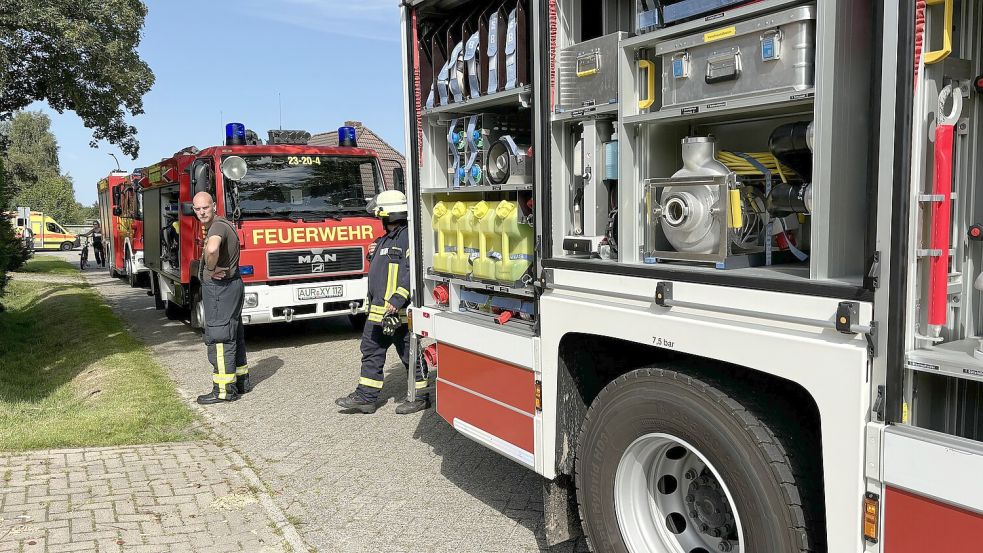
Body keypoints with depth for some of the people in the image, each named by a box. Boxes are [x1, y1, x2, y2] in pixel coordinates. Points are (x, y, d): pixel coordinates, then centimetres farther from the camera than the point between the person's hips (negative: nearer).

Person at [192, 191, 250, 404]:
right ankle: (241, 380, 25)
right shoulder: (218, 224, 15)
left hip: (220, 288, -11)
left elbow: (212, 249, -41)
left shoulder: (218, 226, -18)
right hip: (232, 286, 11)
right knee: (233, 336, 16)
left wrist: (211, 269, -24)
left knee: (218, 338, -6)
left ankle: (224, 390, -2)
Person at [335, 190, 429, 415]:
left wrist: (397, 300, -30)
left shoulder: (409, 236, -14)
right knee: (371, 352, 13)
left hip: (400, 311, -10)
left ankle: (421, 397, 15)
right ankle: (366, 397, 20)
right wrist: (373, 256, 10)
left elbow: (412, 271, -25)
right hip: (378, 310, 10)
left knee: (410, 354, 2)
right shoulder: (386, 239, 18)